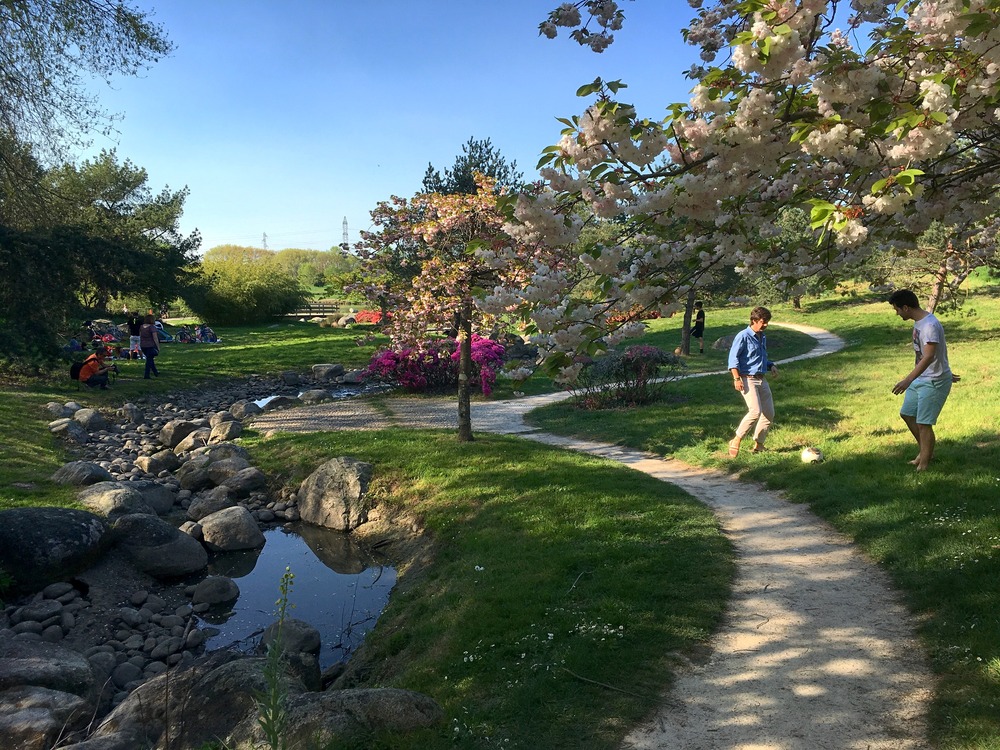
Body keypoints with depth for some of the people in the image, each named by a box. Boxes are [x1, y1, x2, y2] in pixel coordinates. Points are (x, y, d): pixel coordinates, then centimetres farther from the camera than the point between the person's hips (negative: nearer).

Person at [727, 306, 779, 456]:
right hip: (748, 379, -8)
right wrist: (736, 378, -20)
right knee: (755, 411, -20)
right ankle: (736, 441, -8)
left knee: (769, 413, 6)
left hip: (762, 379, 9)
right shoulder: (743, 336, -8)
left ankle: (758, 445, 17)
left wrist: (771, 365, 9)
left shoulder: (763, 338, 17)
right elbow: (733, 357, -13)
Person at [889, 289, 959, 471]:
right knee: (907, 414, 17)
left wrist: (908, 380, -46)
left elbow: (929, 356, -36)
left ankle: (924, 464, 11)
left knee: (923, 423, -3)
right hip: (920, 379, 10)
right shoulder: (918, 322, 6)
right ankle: (924, 451, 34)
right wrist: (946, 372, 27)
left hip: (934, 382, -10)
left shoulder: (930, 325, -26)